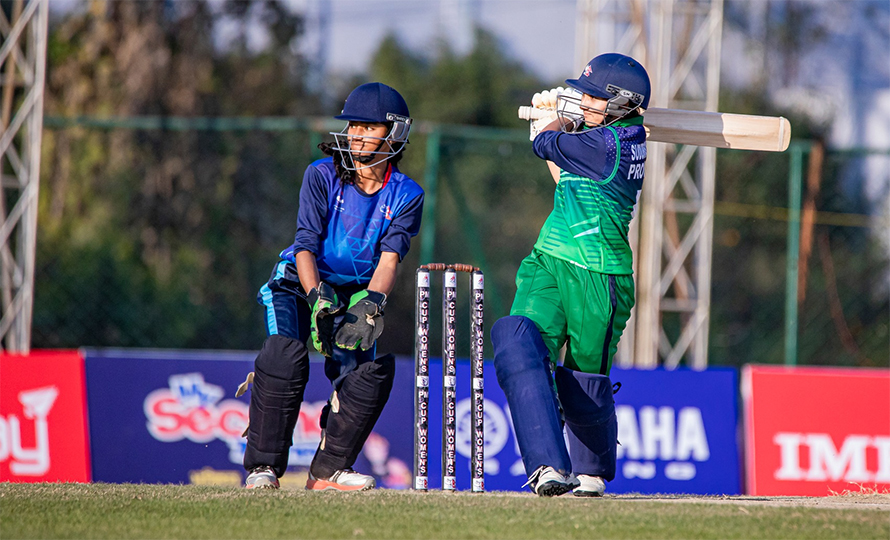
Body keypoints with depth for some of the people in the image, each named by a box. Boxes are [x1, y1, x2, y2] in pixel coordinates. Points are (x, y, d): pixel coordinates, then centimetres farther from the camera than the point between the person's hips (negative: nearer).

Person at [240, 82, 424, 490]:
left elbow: (389, 258, -14)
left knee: (375, 367, -19)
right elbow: (306, 247, -16)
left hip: (357, 292, 3)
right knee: (285, 357, -27)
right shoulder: (322, 176, -9)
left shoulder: (406, 195, -3)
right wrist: (318, 302, -33)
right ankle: (263, 465, -16)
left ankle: (328, 469, -6)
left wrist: (369, 306, -33)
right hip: (303, 285, -3)